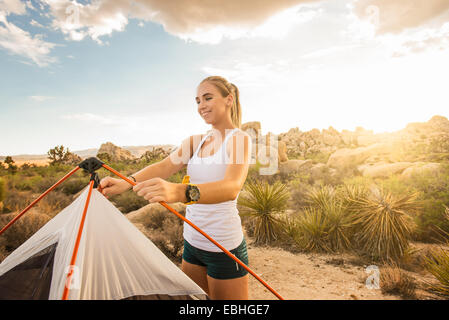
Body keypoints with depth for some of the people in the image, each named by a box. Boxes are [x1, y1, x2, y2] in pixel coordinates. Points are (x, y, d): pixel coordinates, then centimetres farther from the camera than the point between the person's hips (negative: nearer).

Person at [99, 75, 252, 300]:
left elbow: (232, 187, -31)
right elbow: (164, 166, -6)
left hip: (225, 247, -6)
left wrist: (180, 191, -48)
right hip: (192, 241, 6)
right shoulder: (194, 142, 7)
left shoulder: (240, 139, -13)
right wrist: (126, 182, -26)